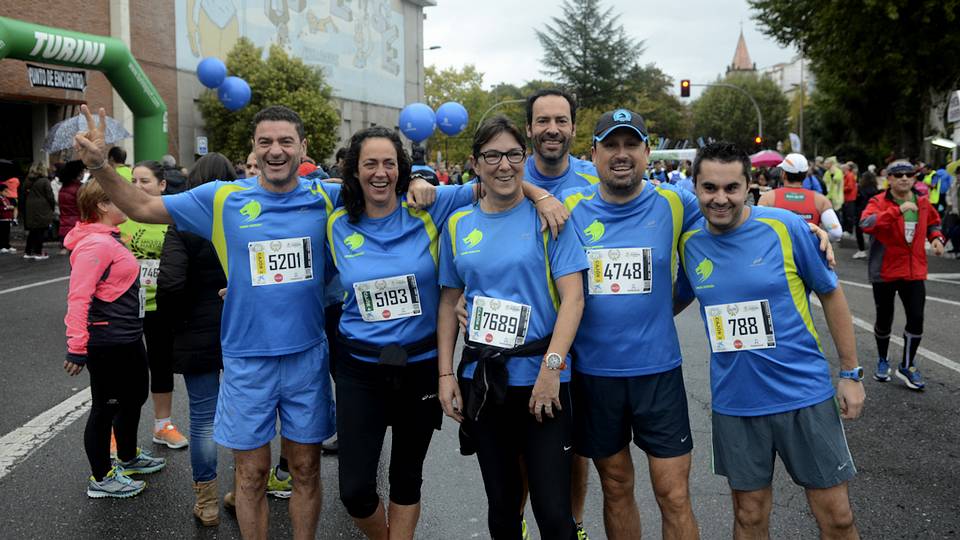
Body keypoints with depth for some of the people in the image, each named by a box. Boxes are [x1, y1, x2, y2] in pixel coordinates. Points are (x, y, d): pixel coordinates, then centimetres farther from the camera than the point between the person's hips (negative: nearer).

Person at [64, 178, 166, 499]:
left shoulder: (109, 240, 11)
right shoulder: (95, 244, -21)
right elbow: (78, 297, -25)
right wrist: (77, 348, -26)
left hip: (127, 338, 10)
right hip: (107, 344, -10)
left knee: (134, 397, 23)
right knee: (105, 407, 5)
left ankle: (128, 458, 43)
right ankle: (101, 478, 21)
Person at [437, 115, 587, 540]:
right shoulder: (458, 225, 6)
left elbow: (573, 297, -9)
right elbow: (449, 302, 11)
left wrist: (551, 368, -18)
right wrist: (445, 374, 4)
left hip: (541, 377, -3)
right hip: (481, 380, 3)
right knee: (501, 505, 15)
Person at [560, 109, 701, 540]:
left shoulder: (674, 203, -2)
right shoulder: (570, 207, -1)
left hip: (658, 368, -1)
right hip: (593, 371, 1)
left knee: (674, 496, 3)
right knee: (616, 487, 16)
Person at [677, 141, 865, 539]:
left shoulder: (785, 227, -11)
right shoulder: (689, 243, -3)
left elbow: (831, 295, 0)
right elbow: (675, 301, 14)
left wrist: (851, 374, 1)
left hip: (804, 392, -2)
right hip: (734, 402, 2)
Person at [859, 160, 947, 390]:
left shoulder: (923, 201, 4)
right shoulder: (878, 202, -11)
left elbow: (933, 223, 23)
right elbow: (866, 223, -31)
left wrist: (936, 237, 1)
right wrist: (898, 210, -38)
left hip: (914, 271, 3)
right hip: (885, 272, -3)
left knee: (916, 318, -3)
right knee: (884, 319, 10)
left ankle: (907, 366, 15)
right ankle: (882, 361, 34)